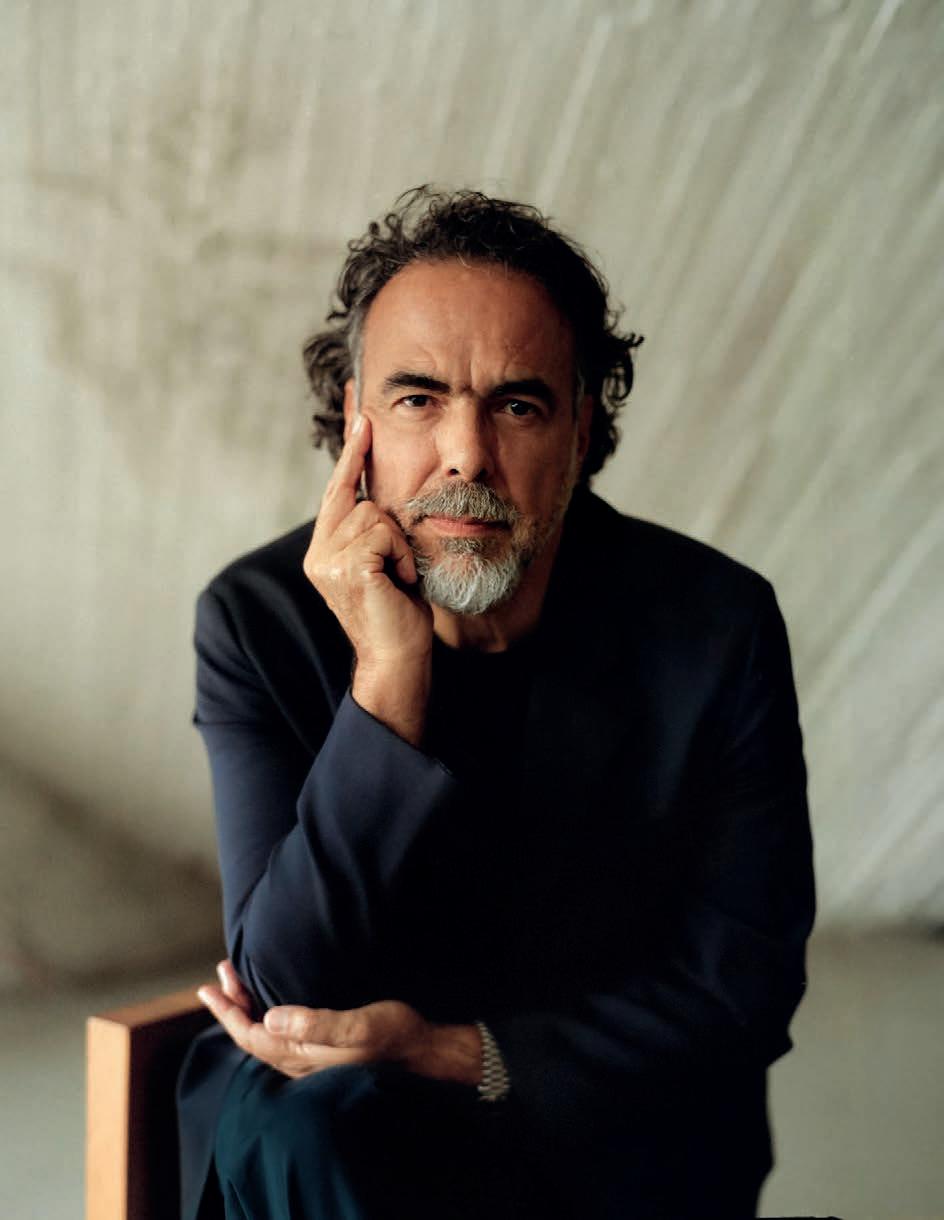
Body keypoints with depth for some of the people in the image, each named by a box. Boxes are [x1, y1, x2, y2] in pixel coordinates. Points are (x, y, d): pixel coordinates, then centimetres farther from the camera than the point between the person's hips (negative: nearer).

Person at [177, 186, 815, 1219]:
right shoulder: (258, 619, -12)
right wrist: (387, 676, -29)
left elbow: (741, 983, -7)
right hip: (332, 1099, 1)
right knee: (290, 1130, -31)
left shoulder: (715, 625, -12)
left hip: (615, 1111, 0)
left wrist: (459, 1054, -20)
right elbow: (288, 983, -17)